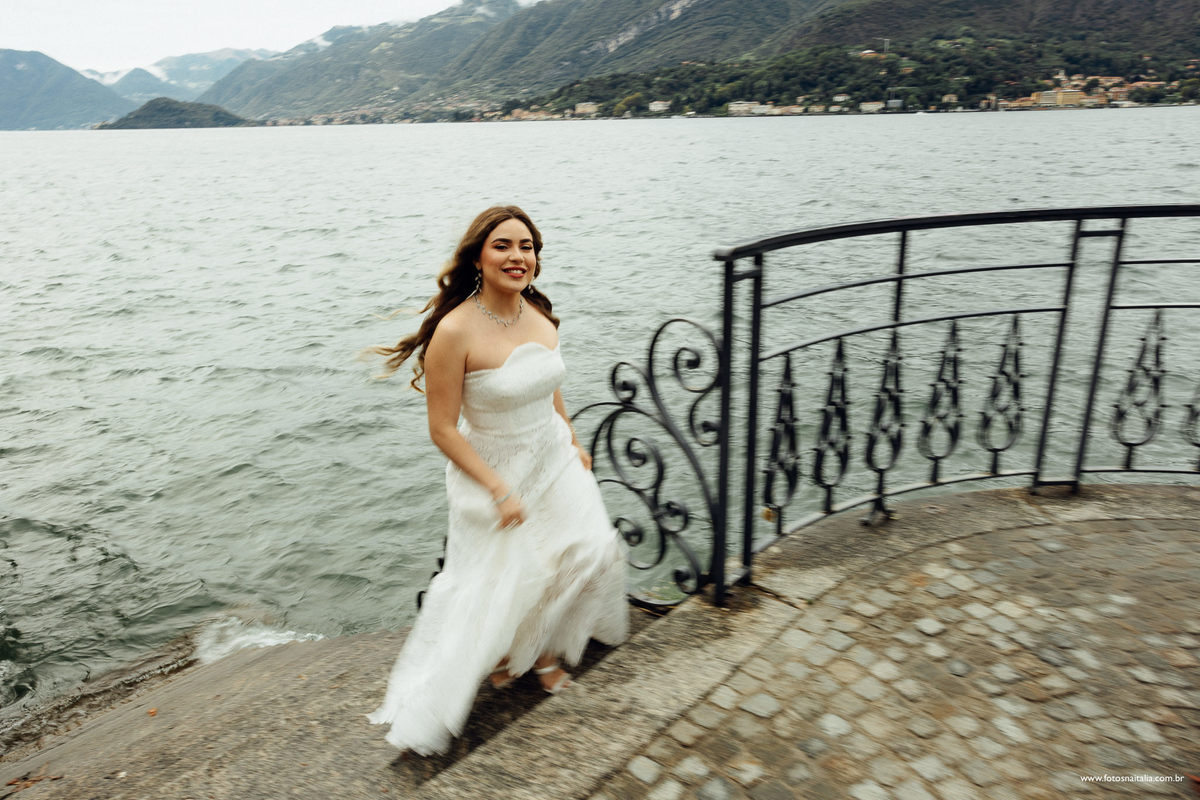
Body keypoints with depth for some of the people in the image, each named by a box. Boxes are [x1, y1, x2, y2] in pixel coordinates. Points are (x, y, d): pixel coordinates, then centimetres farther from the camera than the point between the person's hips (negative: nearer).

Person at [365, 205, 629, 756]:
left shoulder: (541, 316, -5)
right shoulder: (456, 331, -25)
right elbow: (443, 429, -21)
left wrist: (574, 443, 16)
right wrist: (500, 490, -21)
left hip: (554, 459, 6)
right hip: (493, 469, -6)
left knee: (587, 552, 12)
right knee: (502, 579, 9)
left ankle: (544, 649, 39)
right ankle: (500, 652, 43)